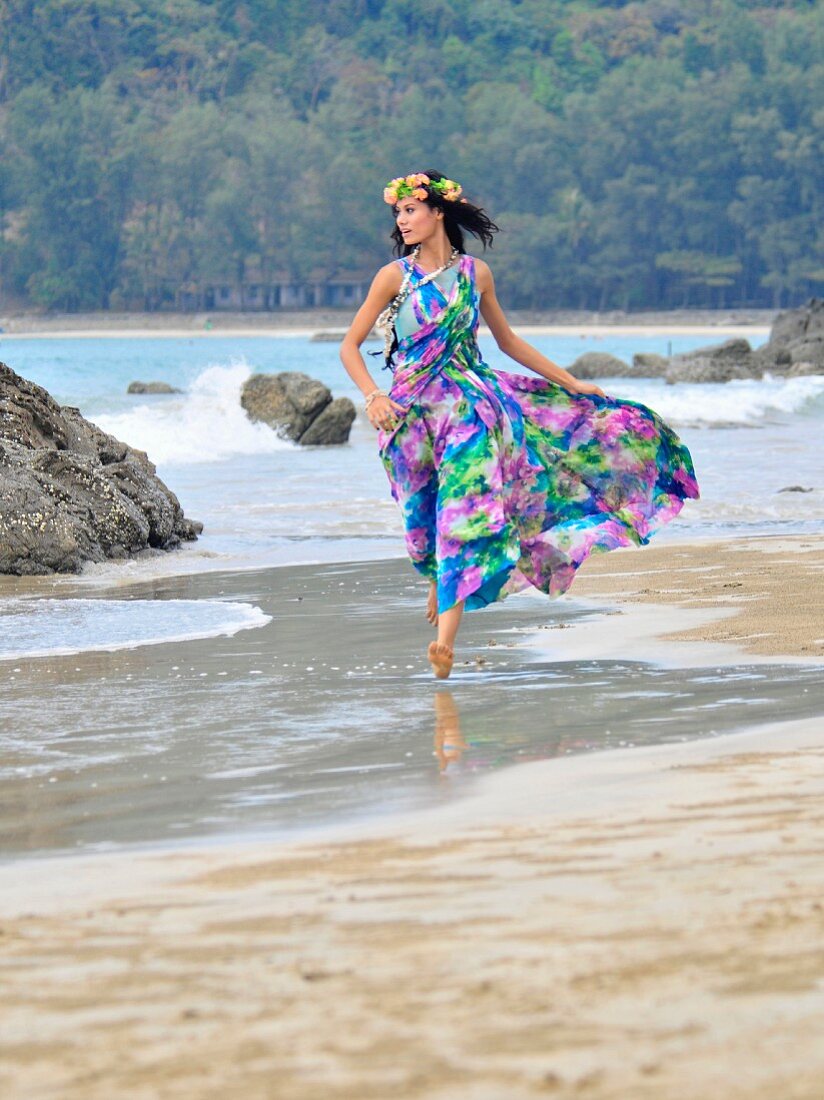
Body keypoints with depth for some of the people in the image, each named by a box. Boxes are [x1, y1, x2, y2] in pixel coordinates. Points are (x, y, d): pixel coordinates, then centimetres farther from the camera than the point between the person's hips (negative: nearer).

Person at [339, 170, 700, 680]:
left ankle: (446, 634, -22)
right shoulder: (394, 276, -1)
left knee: (464, 505, -15)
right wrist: (373, 397, -18)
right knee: (426, 519, 4)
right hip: (413, 408, -1)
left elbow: (507, 339, 18)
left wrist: (570, 382, 20)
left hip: (470, 400, 1)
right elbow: (350, 345, 0)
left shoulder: (475, 272, 6)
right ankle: (440, 584, 37)